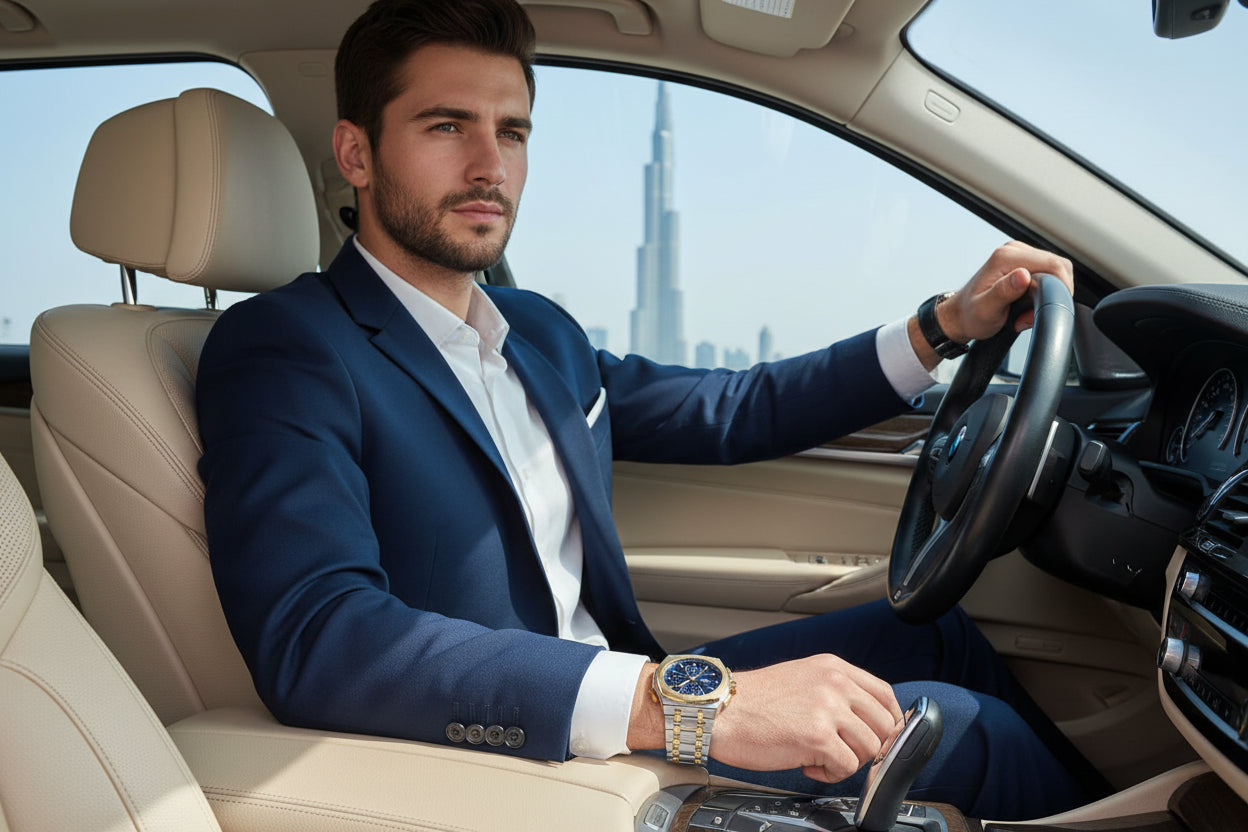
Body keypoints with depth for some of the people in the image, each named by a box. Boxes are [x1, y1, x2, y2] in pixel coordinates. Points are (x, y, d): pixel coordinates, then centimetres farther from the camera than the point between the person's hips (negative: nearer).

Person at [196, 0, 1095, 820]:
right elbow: (317, 638, -30)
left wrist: (946, 325, 9)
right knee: (955, 729, -12)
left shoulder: (539, 331, 11)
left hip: (623, 709, 8)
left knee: (936, 633, 10)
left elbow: (731, 412, 19)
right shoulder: (281, 348, -15)